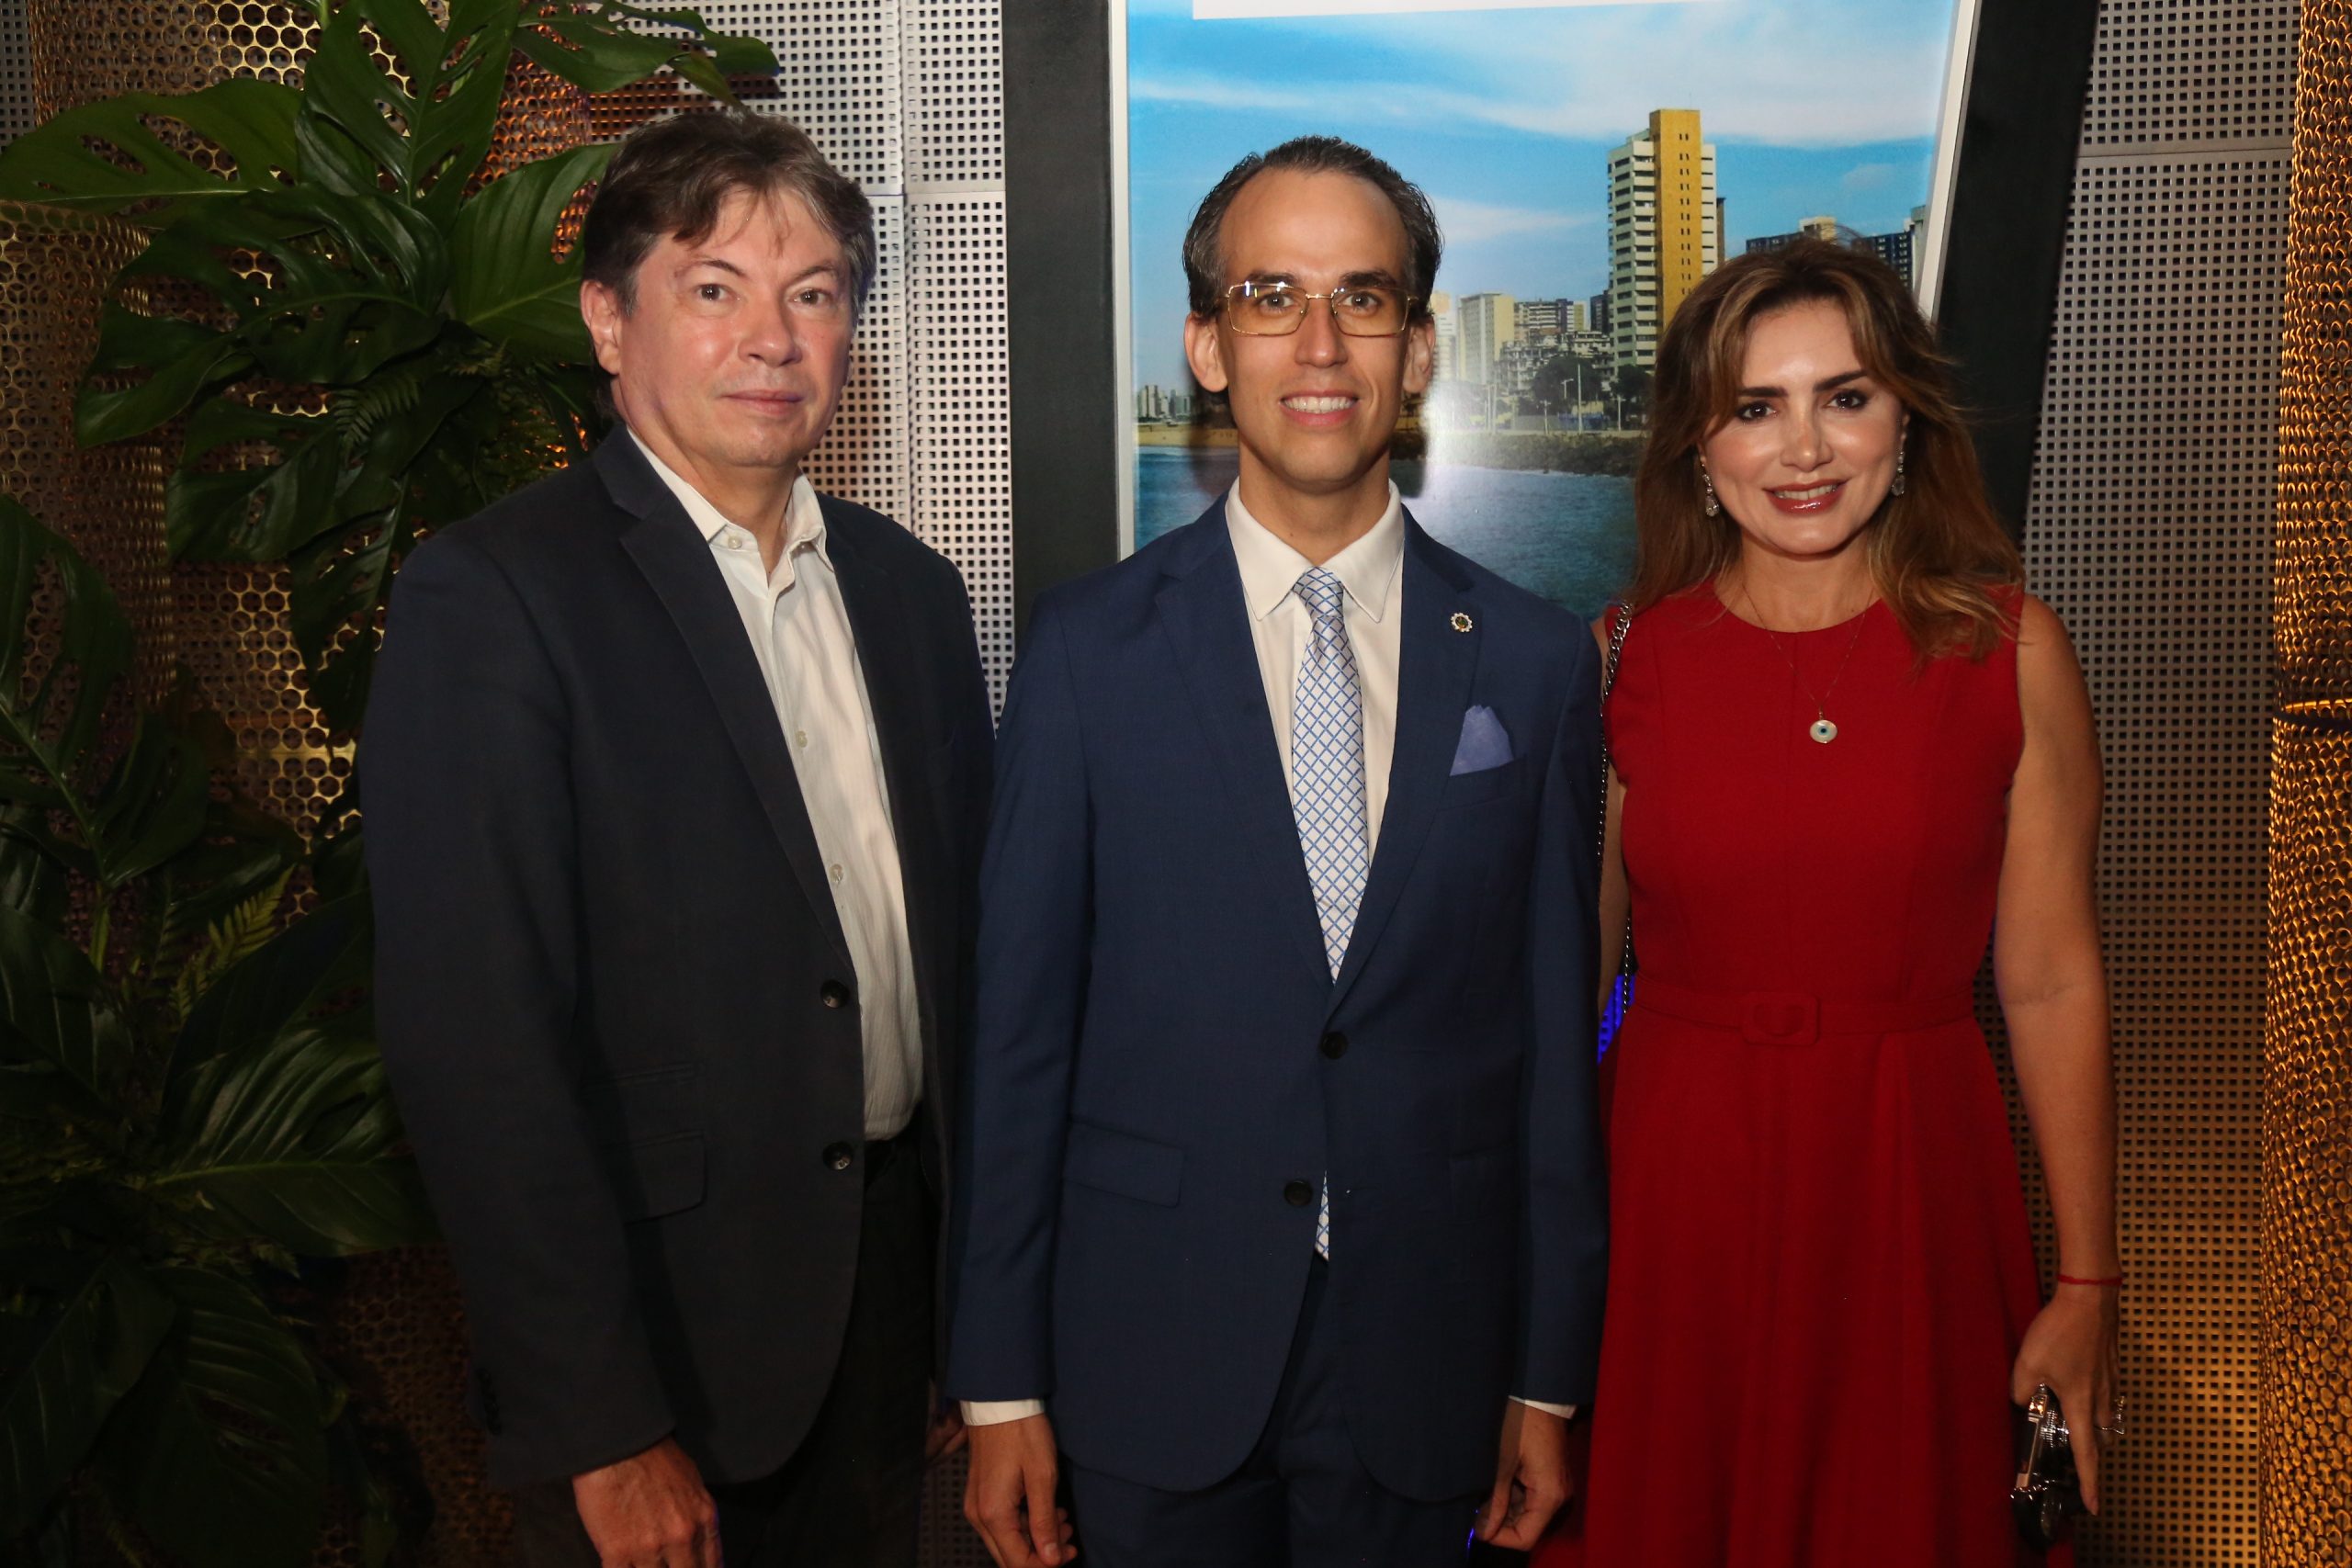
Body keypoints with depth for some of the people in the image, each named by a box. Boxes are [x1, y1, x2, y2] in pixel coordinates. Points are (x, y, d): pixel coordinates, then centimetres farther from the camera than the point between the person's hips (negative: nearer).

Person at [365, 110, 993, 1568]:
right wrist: (603, 1429, -17)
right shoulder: (493, 598, -13)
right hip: (657, 1353, -5)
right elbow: (476, 1044, -17)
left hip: (890, 1314, 6)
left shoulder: (911, 589, 7)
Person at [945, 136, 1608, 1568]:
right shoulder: (1092, 648, -5)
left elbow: (1554, 1035, 2)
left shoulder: (1536, 663, -1)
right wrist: (1002, 1386, -3)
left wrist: (1552, 1378, 4)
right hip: (1154, 1357, -1)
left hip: (1427, 1366, 1)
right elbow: (1021, 1026, -4)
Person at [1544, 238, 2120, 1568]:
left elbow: (2054, 981, -2)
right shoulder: (1622, 660, -2)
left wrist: (2088, 1285, -1)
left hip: (1914, 1190, 0)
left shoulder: (2010, 649, -3)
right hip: (1670, 1188, 0)